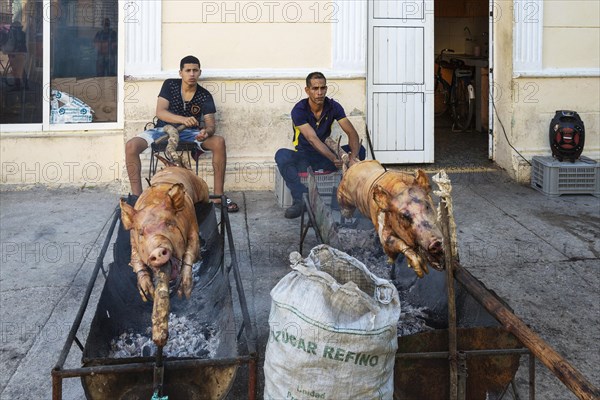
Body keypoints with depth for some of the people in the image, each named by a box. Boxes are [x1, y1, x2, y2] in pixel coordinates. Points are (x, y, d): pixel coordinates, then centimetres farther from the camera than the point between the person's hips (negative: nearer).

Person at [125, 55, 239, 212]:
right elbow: (160, 112, -14)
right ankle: (137, 196, -20)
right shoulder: (170, 85, -3)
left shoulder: (204, 96, -2)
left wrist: (206, 132, -36)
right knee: (131, 146, -27)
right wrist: (182, 119, -33)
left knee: (219, 142, -27)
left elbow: (211, 124, -9)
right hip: (164, 129, 0)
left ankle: (218, 196, -21)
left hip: (190, 133, 0)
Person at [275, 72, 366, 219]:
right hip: (304, 158, -3)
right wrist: (334, 159, -46)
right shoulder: (299, 110, -18)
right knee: (281, 155, -35)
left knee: (360, 150, -19)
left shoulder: (333, 107, -7)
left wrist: (353, 155, -37)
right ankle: (301, 200, -32)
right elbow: (313, 140, -30)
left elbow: (352, 133, -16)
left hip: (325, 156, 3)